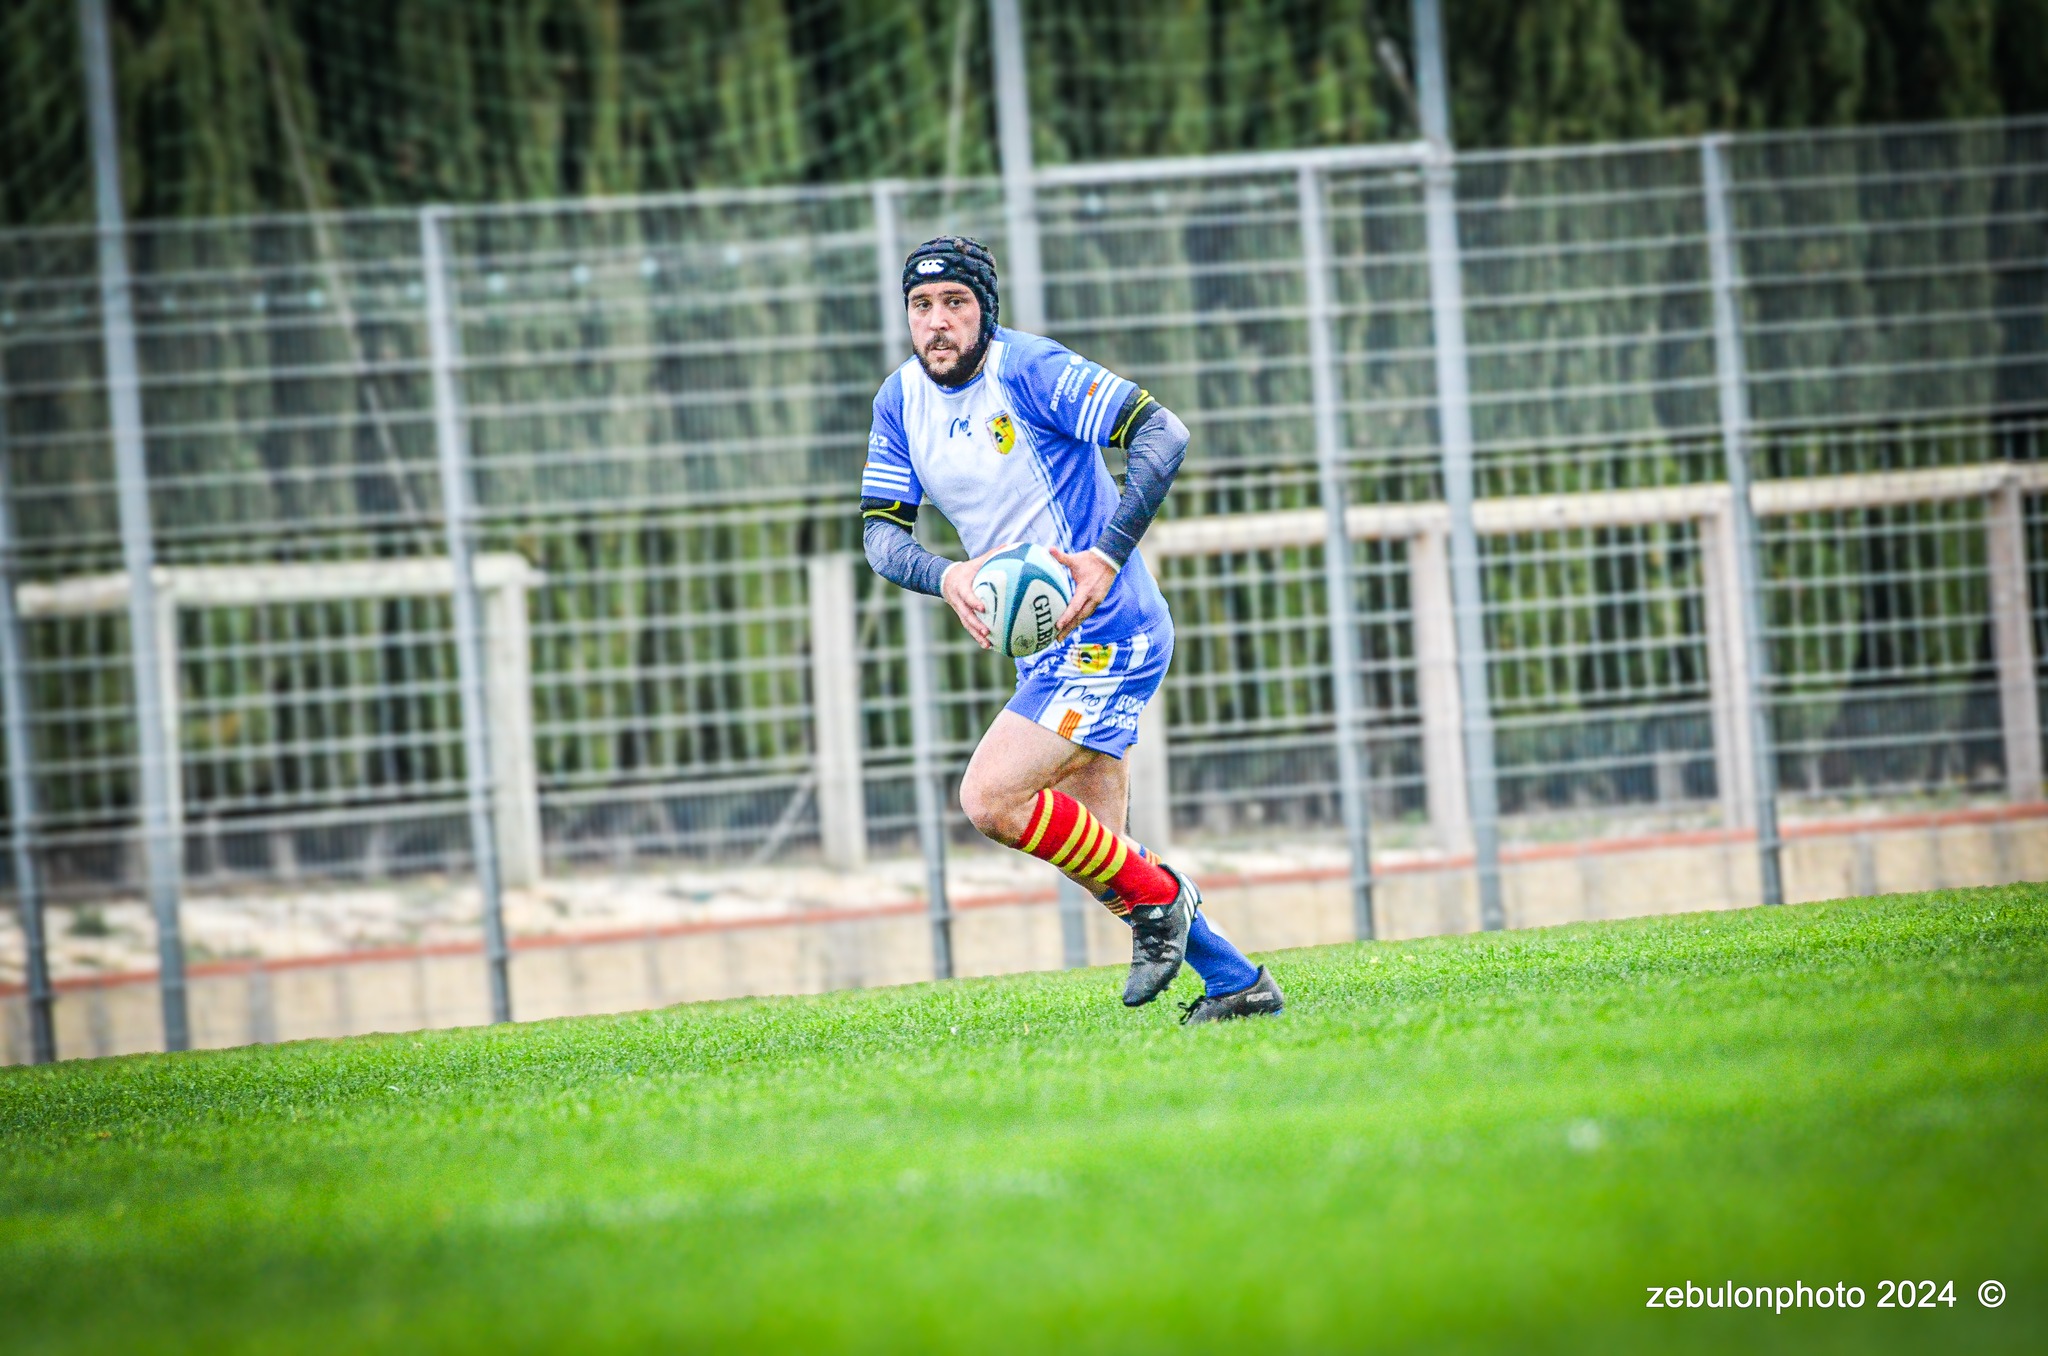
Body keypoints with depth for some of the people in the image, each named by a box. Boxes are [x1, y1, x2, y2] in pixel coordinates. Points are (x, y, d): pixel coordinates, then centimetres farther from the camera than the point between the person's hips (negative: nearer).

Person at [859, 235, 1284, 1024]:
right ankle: (1237, 983, 20)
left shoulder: (1030, 370, -15)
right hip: (1041, 646, 8)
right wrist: (946, 576, -19)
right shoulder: (901, 399, 5)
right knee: (1090, 851, 9)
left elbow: (1163, 433, -21)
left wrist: (1109, 556, -30)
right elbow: (880, 530, 3)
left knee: (990, 798, -20)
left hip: (1106, 633, -8)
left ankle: (1157, 898, -3)